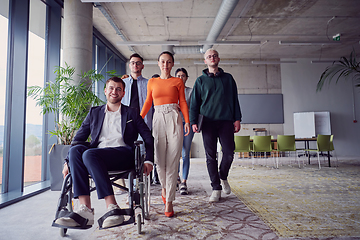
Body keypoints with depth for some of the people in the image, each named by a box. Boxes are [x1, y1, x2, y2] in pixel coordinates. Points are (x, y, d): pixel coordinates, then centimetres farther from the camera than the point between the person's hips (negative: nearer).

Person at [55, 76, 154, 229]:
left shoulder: (131, 113, 17)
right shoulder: (94, 112, 24)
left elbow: (148, 137, 12)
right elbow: (78, 138, 17)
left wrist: (149, 161, -2)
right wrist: (68, 161, 2)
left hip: (123, 154, -3)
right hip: (97, 155, 4)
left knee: (89, 154, -31)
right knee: (75, 150, -27)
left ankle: (112, 209, -32)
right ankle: (85, 210, -32)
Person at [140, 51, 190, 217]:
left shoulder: (178, 82, 12)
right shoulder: (152, 82, 16)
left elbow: (182, 102, 8)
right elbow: (148, 102, 17)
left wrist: (187, 121, -4)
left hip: (174, 119, -1)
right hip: (158, 119, 2)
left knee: (172, 161, -5)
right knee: (159, 160, -2)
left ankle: (169, 201, 3)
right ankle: (164, 186, 29)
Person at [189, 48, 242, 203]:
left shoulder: (228, 78, 15)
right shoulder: (200, 80, 12)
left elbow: (235, 99, 13)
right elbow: (194, 103, 9)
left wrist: (237, 119, 4)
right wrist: (193, 121, -3)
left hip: (226, 121, 1)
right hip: (208, 122, 0)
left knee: (229, 153, -4)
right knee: (210, 156, 0)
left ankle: (223, 177, 25)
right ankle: (216, 188, 10)